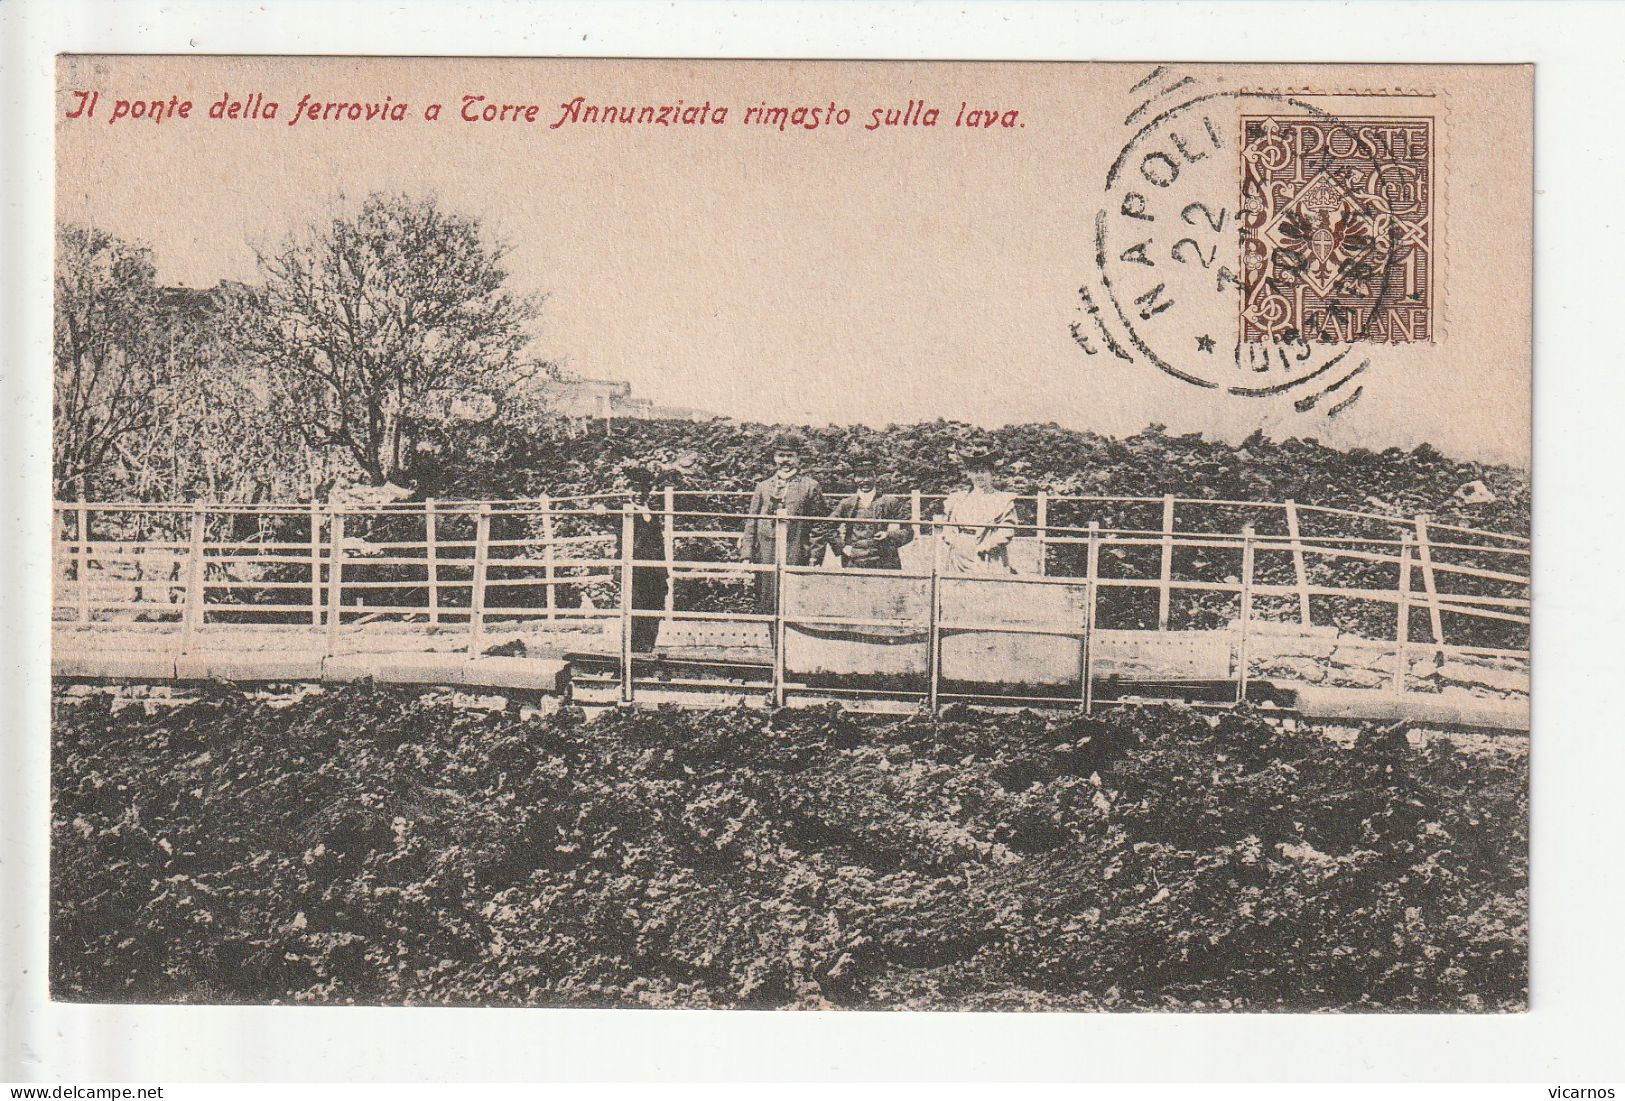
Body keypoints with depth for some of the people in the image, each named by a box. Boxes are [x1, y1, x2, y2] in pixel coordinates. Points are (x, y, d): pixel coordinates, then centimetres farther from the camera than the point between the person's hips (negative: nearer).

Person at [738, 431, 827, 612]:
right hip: (765, 556, 3)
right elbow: (751, 524, 13)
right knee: (766, 607, 1)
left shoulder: (810, 486, 6)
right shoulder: (763, 486, 14)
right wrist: (746, 556, 4)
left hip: (795, 558, -3)